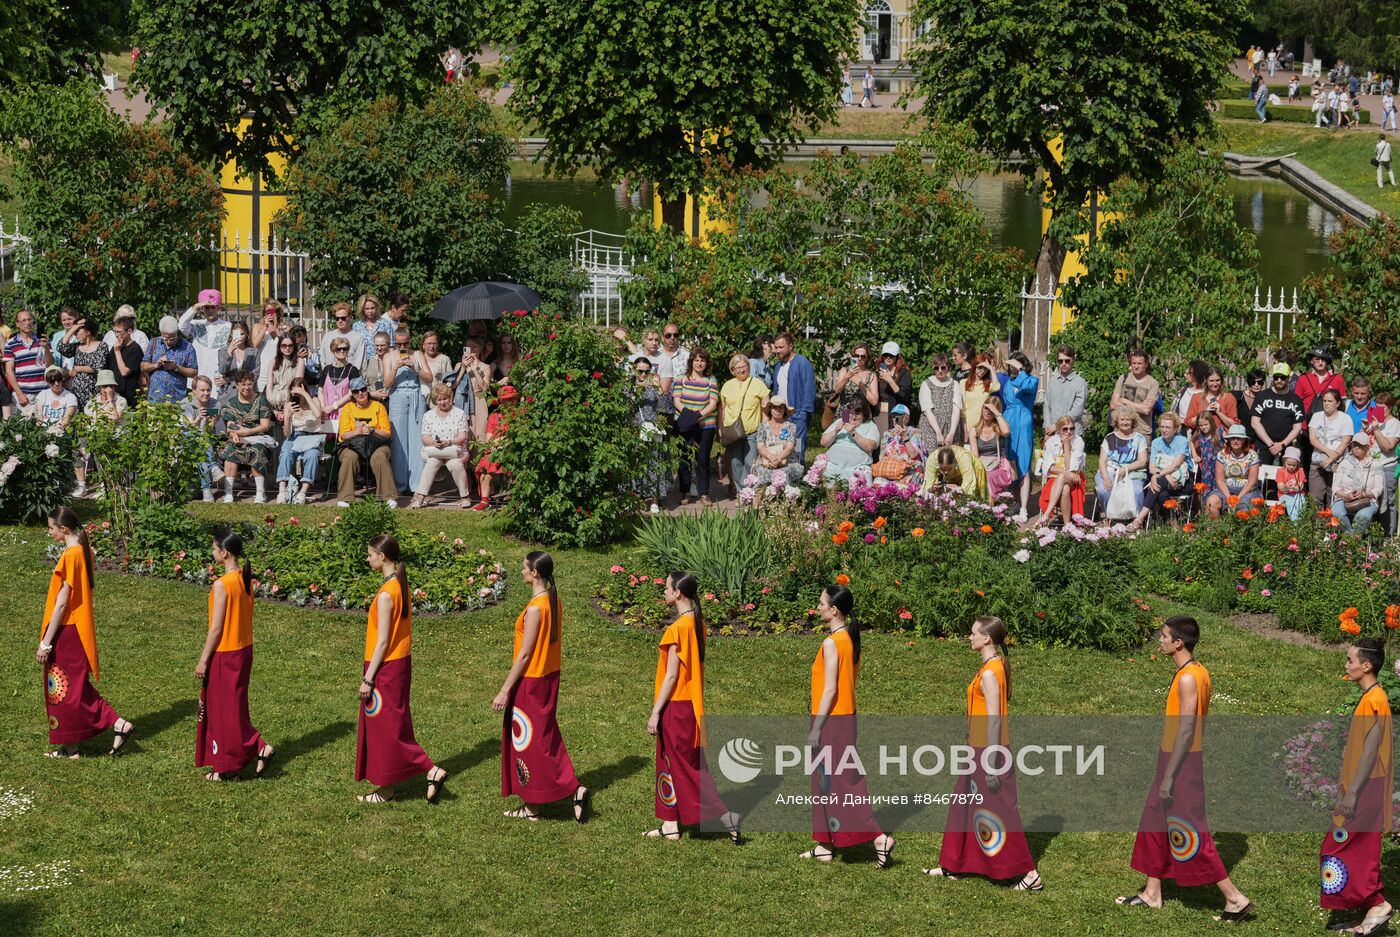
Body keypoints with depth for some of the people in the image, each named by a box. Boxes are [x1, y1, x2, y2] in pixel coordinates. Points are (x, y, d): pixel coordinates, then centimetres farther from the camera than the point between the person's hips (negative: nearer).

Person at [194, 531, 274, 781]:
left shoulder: (222, 585, -21)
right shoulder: (245, 579, 4)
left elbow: (216, 628, -19)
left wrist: (203, 660, -11)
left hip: (224, 655, -8)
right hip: (243, 650, 8)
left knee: (224, 708, 3)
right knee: (231, 707, 16)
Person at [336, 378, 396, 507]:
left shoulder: (378, 406, 12)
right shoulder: (347, 408, 12)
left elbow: (387, 432, 6)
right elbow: (344, 434, 2)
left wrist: (372, 431, -13)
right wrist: (359, 431, -15)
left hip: (376, 444, 0)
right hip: (352, 445, 0)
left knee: (380, 458, -34)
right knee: (350, 457, -35)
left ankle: (389, 497, -33)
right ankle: (344, 498, -35)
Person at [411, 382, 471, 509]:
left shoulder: (459, 414, 8)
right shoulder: (428, 415, 14)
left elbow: (462, 437, 0)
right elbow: (425, 438, 6)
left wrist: (449, 442, -20)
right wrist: (433, 442, -18)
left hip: (455, 451, -1)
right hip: (434, 451, 1)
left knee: (455, 464, -35)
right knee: (431, 463, -33)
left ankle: (465, 496, -19)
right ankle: (419, 497, -41)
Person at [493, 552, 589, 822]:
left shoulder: (535, 608, -22)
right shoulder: (553, 601, 5)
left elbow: (524, 655, -21)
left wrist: (505, 691, -17)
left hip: (531, 683, -9)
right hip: (549, 677, 9)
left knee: (528, 741, 2)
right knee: (545, 738, 16)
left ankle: (532, 807, 9)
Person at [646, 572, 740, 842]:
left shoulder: (677, 629, -20)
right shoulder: (697, 623, 6)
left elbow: (671, 676, -19)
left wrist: (655, 713, -14)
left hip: (676, 708, -9)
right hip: (690, 704, 9)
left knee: (688, 767, -1)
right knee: (672, 762, 15)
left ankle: (726, 817, -2)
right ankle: (671, 825, 21)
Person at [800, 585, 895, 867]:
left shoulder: (831, 643, -18)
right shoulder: (850, 639, 9)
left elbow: (830, 690, -20)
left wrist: (816, 729, -17)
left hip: (831, 720, -9)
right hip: (846, 717, 9)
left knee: (840, 782, -5)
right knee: (827, 782, 15)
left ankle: (879, 838, -8)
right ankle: (826, 845, 20)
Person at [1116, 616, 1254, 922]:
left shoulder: (1187, 679, -21)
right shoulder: (1197, 672, 9)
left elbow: (1186, 730, -23)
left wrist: (1168, 778, -21)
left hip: (1181, 762, -10)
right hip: (1176, 758, 10)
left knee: (1189, 834, -6)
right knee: (1157, 825, 18)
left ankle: (1235, 899, -3)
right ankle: (1152, 894, 28)